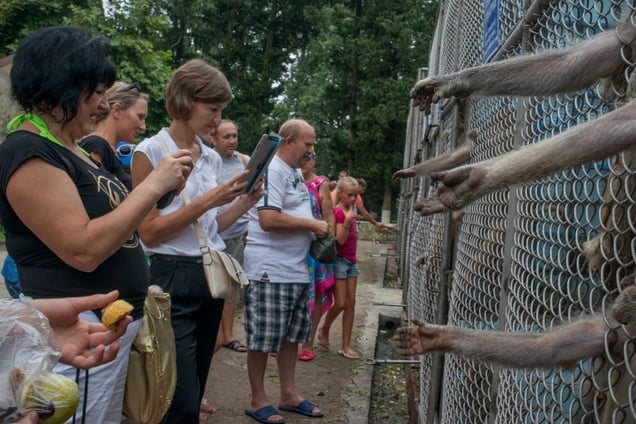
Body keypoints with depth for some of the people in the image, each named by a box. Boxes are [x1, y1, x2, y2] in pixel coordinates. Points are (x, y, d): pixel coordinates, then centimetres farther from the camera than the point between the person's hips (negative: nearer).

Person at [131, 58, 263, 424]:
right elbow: (149, 232, -15)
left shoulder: (213, 158, 10)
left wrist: (246, 202, 0)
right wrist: (206, 201, -20)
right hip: (173, 278, -7)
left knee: (194, 392, 17)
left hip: (212, 275, 7)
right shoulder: (151, 151, -10)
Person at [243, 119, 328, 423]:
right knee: (264, 339, 3)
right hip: (270, 272, -10)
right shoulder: (272, 170, -15)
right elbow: (269, 220, -25)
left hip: (297, 270, 10)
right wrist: (313, 225, -16)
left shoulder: (296, 173, 14)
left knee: (292, 335, 17)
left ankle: (288, 394, 30)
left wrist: (316, 228, 5)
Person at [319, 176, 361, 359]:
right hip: (339, 260, -8)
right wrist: (347, 220, -30)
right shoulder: (338, 212, -14)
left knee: (350, 303, 6)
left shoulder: (350, 210, 11)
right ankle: (324, 331, 23)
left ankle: (346, 346, 11)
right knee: (340, 303, -5)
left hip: (351, 260, 8)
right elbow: (340, 240, -22)